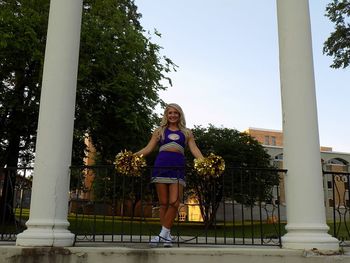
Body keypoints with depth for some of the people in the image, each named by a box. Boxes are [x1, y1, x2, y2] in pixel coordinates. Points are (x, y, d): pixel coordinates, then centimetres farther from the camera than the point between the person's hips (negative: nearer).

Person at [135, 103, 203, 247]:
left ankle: (163, 234, -2)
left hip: (178, 168, 0)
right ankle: (167, 235, 8)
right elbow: (148, 148, 13)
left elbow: (194, 150, 9)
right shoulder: (159, 131, 17)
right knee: (163, 203, 0)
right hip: (161, 166, 0)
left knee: (174, 203, -12)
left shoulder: (186, 133, 17)